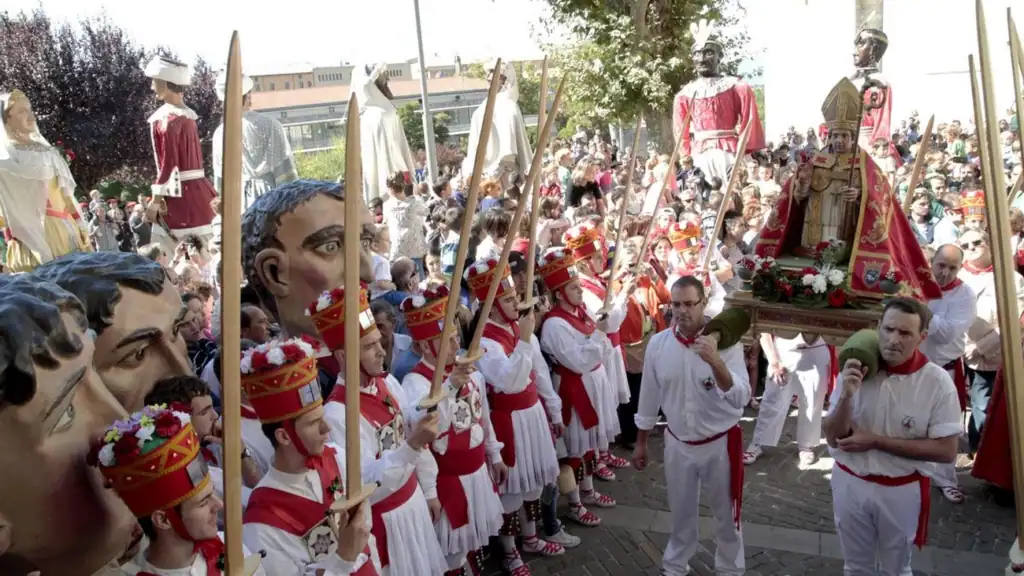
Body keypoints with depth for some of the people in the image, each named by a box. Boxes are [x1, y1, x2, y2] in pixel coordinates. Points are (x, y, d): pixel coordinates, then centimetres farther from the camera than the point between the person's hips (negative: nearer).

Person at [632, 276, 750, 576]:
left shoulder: (725, 343, -18)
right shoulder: (658, 343, -10)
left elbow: (741, 398, -27)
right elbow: (649, 397, 1)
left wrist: (716, 362, -43)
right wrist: (641, 442, 8)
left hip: (720, 444, -2)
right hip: (677, 444, 2)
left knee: (726, 514, 17)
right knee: (681, 512, 22)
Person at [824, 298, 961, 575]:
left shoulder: (937, 382, -17)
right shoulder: (854, 371, -10)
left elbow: (946, 451, -16)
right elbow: (834, 438, -10)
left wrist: (876, 441, -20)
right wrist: (846, 395, -28)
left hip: (902, 491, -2)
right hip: (850, 483, 2)